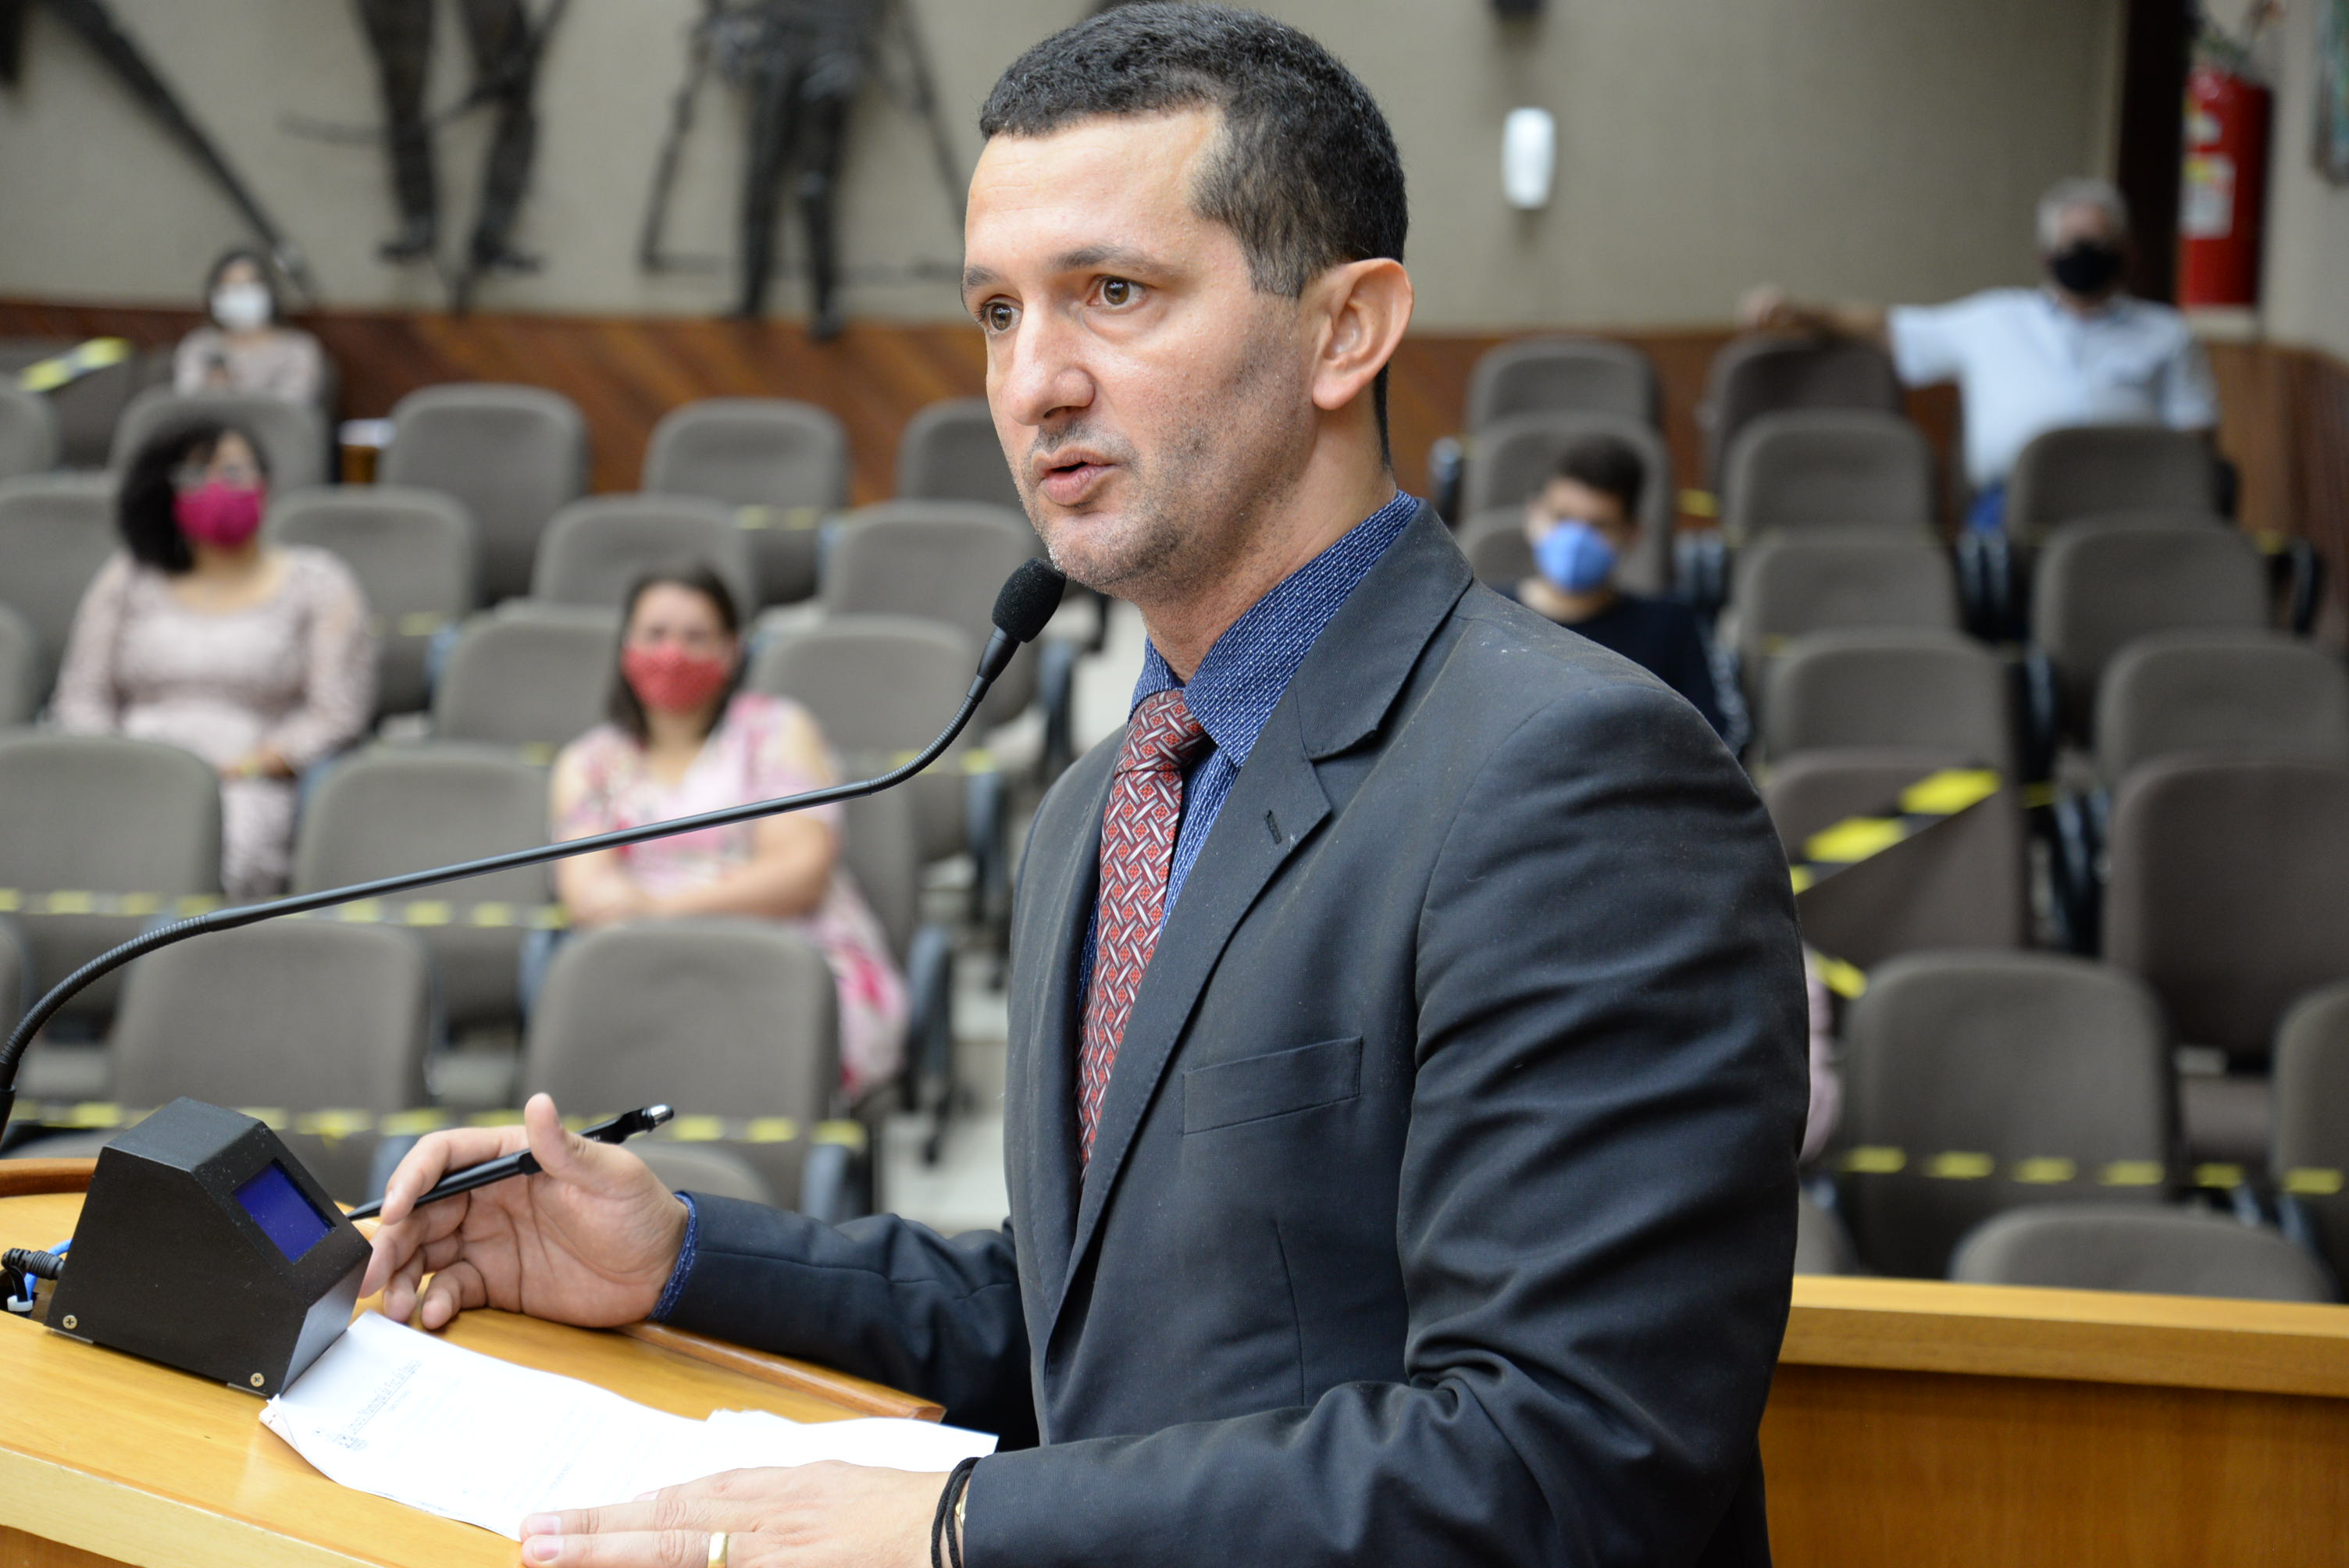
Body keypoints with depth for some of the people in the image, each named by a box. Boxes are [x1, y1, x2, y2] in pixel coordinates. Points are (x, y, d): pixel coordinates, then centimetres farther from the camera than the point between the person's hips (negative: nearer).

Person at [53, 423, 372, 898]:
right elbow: (82, 698, 17)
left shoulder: (318, 583, 12)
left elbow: (337, 716, 3)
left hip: (254, 784, -2)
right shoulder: (126, 579, 21)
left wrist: (237, 770, -10)